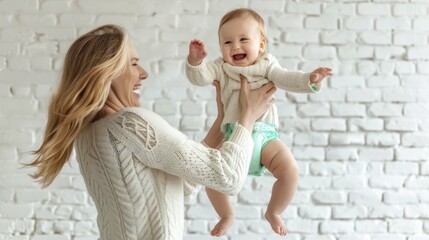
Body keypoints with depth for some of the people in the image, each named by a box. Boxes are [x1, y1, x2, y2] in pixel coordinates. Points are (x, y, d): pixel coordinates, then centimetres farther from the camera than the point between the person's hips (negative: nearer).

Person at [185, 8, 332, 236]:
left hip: (264, 133, 0)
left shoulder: (266, 65, 2)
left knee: (290, 170, -18)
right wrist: (195, 61, -32)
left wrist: (310, 80, -29)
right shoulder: (221, 67, 3)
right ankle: (226, 215, 15)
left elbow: (286, 79, -11)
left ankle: (273, 212, 11)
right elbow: (199, 78, -11)